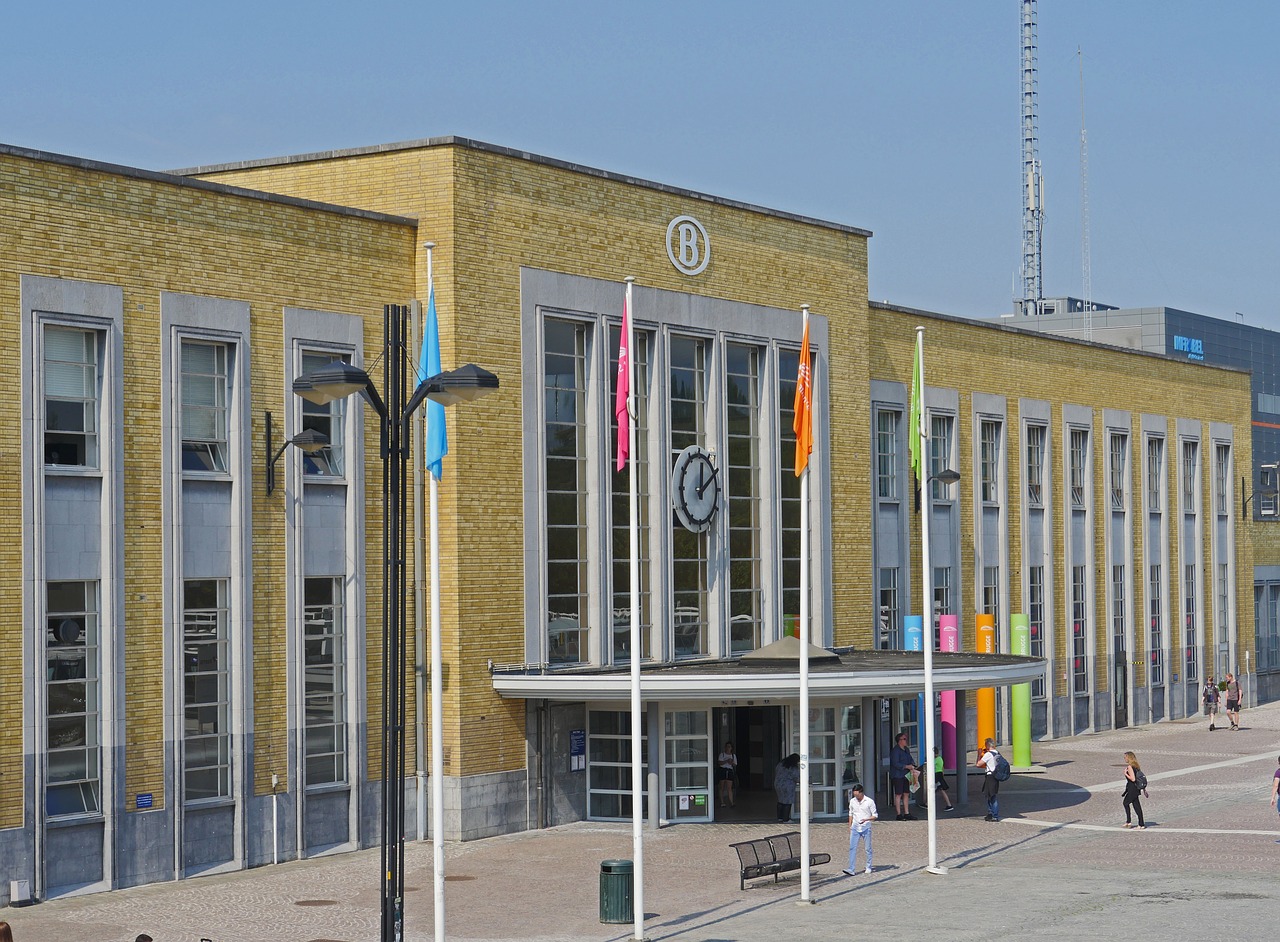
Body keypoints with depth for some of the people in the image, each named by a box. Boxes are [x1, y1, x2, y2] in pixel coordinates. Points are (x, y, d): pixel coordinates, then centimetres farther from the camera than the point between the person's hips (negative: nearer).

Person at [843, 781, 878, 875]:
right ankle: (851, 869, -10)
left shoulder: (869, 802, -8)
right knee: (852, 848, -6)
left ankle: (868, 868, 21)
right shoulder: (852, 801, 5)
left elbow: (875, 816, -5)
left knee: (868, 849, 7)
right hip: (855, 828, 3)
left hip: (866, 828, -3)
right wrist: (850, 826, 14)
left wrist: (866, 819, -21)